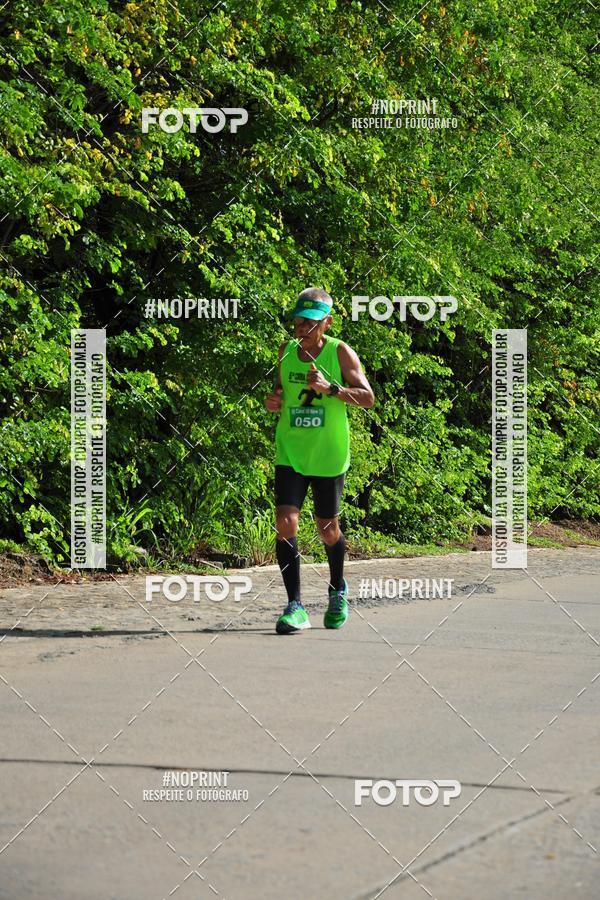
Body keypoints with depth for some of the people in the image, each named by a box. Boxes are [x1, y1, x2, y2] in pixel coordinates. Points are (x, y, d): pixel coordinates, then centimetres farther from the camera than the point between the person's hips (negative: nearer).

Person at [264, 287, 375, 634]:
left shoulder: (340, 352, -7)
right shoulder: (287, 350, 5)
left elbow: (368, 397, -12)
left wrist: (329, 388, -25)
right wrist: (275, 401, -3)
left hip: (328, 456, -2)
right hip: (290, 453, 2)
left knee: (328, 530, 9)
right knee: (286, 523, -14)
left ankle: (338, 591, 38)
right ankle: (295, 606, -12)